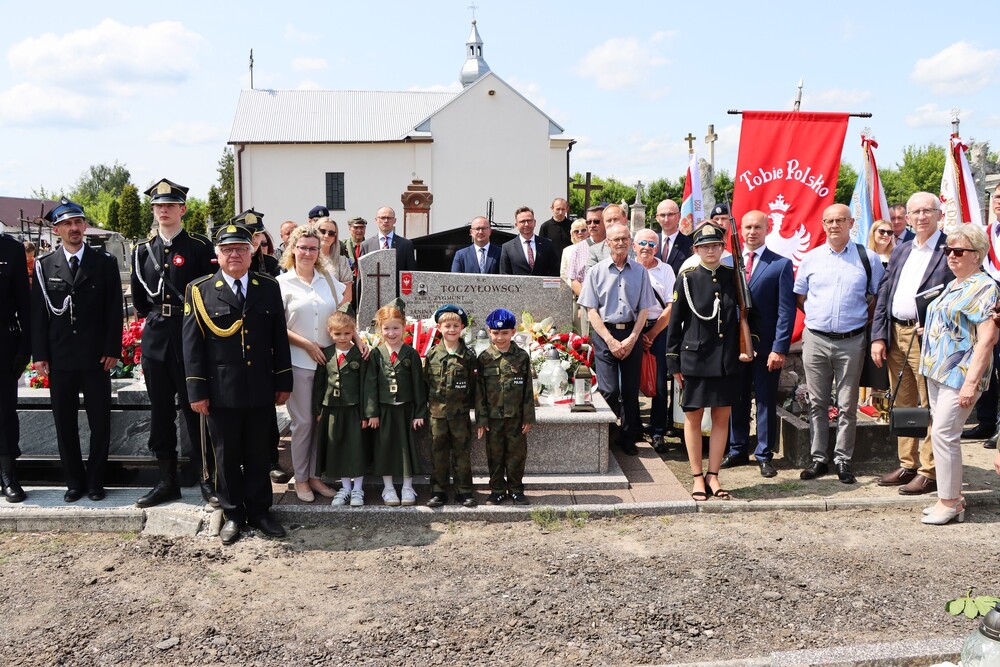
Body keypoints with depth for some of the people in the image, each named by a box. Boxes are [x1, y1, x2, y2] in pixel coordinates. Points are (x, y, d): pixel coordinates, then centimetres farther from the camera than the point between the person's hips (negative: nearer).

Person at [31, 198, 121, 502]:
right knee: (65, 424, 7)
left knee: (100, 423, 4)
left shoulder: (105, 262, 4)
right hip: (59, 359, 1)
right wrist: (40, 355, -2)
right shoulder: (44, 266, 6)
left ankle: (95, 481, 16)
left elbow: (114, 310, 1)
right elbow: (38, 314, 5)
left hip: (96, 358, -1)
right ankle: (74, 481, 19)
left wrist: (112, 350, -5)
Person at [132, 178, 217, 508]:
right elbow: (138, 297, 20)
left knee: (194, 407, -1)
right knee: (160, 410, 9)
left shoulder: (200, 247, -3)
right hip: (155, 338, 5)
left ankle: (205, 479, 8)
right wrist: (152, 318, 14)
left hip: (190, 337, -5)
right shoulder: (143, 250, 11)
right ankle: (167, 480, 17)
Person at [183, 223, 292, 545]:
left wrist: (284, 382, 6)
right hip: (222, 391, -2)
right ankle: (233, 514, 23)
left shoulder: (269, 287, 7)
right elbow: (192, 343, -3)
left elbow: (279, 337, 8)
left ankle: (259, 510, 24)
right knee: (227, 455, 9)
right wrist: (197, 391, -7)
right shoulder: (199, 290, 0)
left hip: (261, 391, 2)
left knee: (259, 454, 10)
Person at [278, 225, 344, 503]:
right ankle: (300, 478, 15)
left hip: (328, 359, 4)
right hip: (298, 362, -4)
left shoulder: (328, 279, 9)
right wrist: (307, 345, -11)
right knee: (303, 422, 1)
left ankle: (314, 475, 20)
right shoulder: (283, 283, -2)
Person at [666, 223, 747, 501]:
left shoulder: (732, 277, 4)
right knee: (693, 417, 4)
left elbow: (743, 315, 13)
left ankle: (713, 476, 18)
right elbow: (675, 323, -2)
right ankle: (697, 477, 15)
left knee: (722, 417, 7)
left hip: (726, 360, 3)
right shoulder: (687, 279, -4)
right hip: (695, 358, -3)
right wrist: (674, 363, -3)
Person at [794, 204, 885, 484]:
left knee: (847, 406, 4)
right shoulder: (811, 258, 7)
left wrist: (868, 325, 0)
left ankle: (843, 461, 14)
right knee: (817, 403, 7)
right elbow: (800, 298, 16)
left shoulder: (868, 258, 2)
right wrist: (818, 315, 6)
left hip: (851, 342, -2)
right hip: (815, 339, 2)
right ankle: (819, 459, 16)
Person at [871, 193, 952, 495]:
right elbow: (884, 294, 13)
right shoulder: (901, 250, 15)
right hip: (896, 335, 7)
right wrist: (878, 336, 4)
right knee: (902, 405, 14)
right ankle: (907, 466, 24)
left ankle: (929, 473, 7)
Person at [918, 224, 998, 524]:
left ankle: (949, 503, 1)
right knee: (942, 434, 11)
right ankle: (952, 497, 20)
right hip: (937, 371, 9)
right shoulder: (953, 285, 16)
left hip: (959, 373, -9)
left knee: (943, 433, -9)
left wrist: (971, 382, -21)